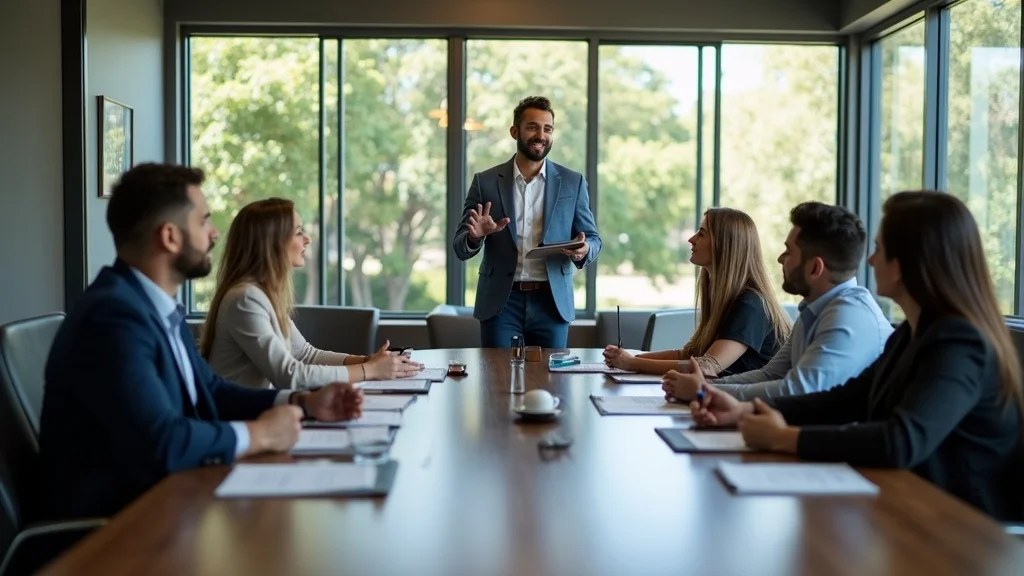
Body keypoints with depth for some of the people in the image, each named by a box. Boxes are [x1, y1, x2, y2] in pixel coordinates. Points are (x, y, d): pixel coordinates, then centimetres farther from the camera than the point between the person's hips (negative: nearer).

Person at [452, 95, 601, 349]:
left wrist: (583, 249, -16)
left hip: (553, 303, 1)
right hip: (500, 303, -1)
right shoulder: (485, 182, 2)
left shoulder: (573, 182, 5)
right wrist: (476, 236, -20)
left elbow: (593, 239, 7)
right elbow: (460, 247, 2)